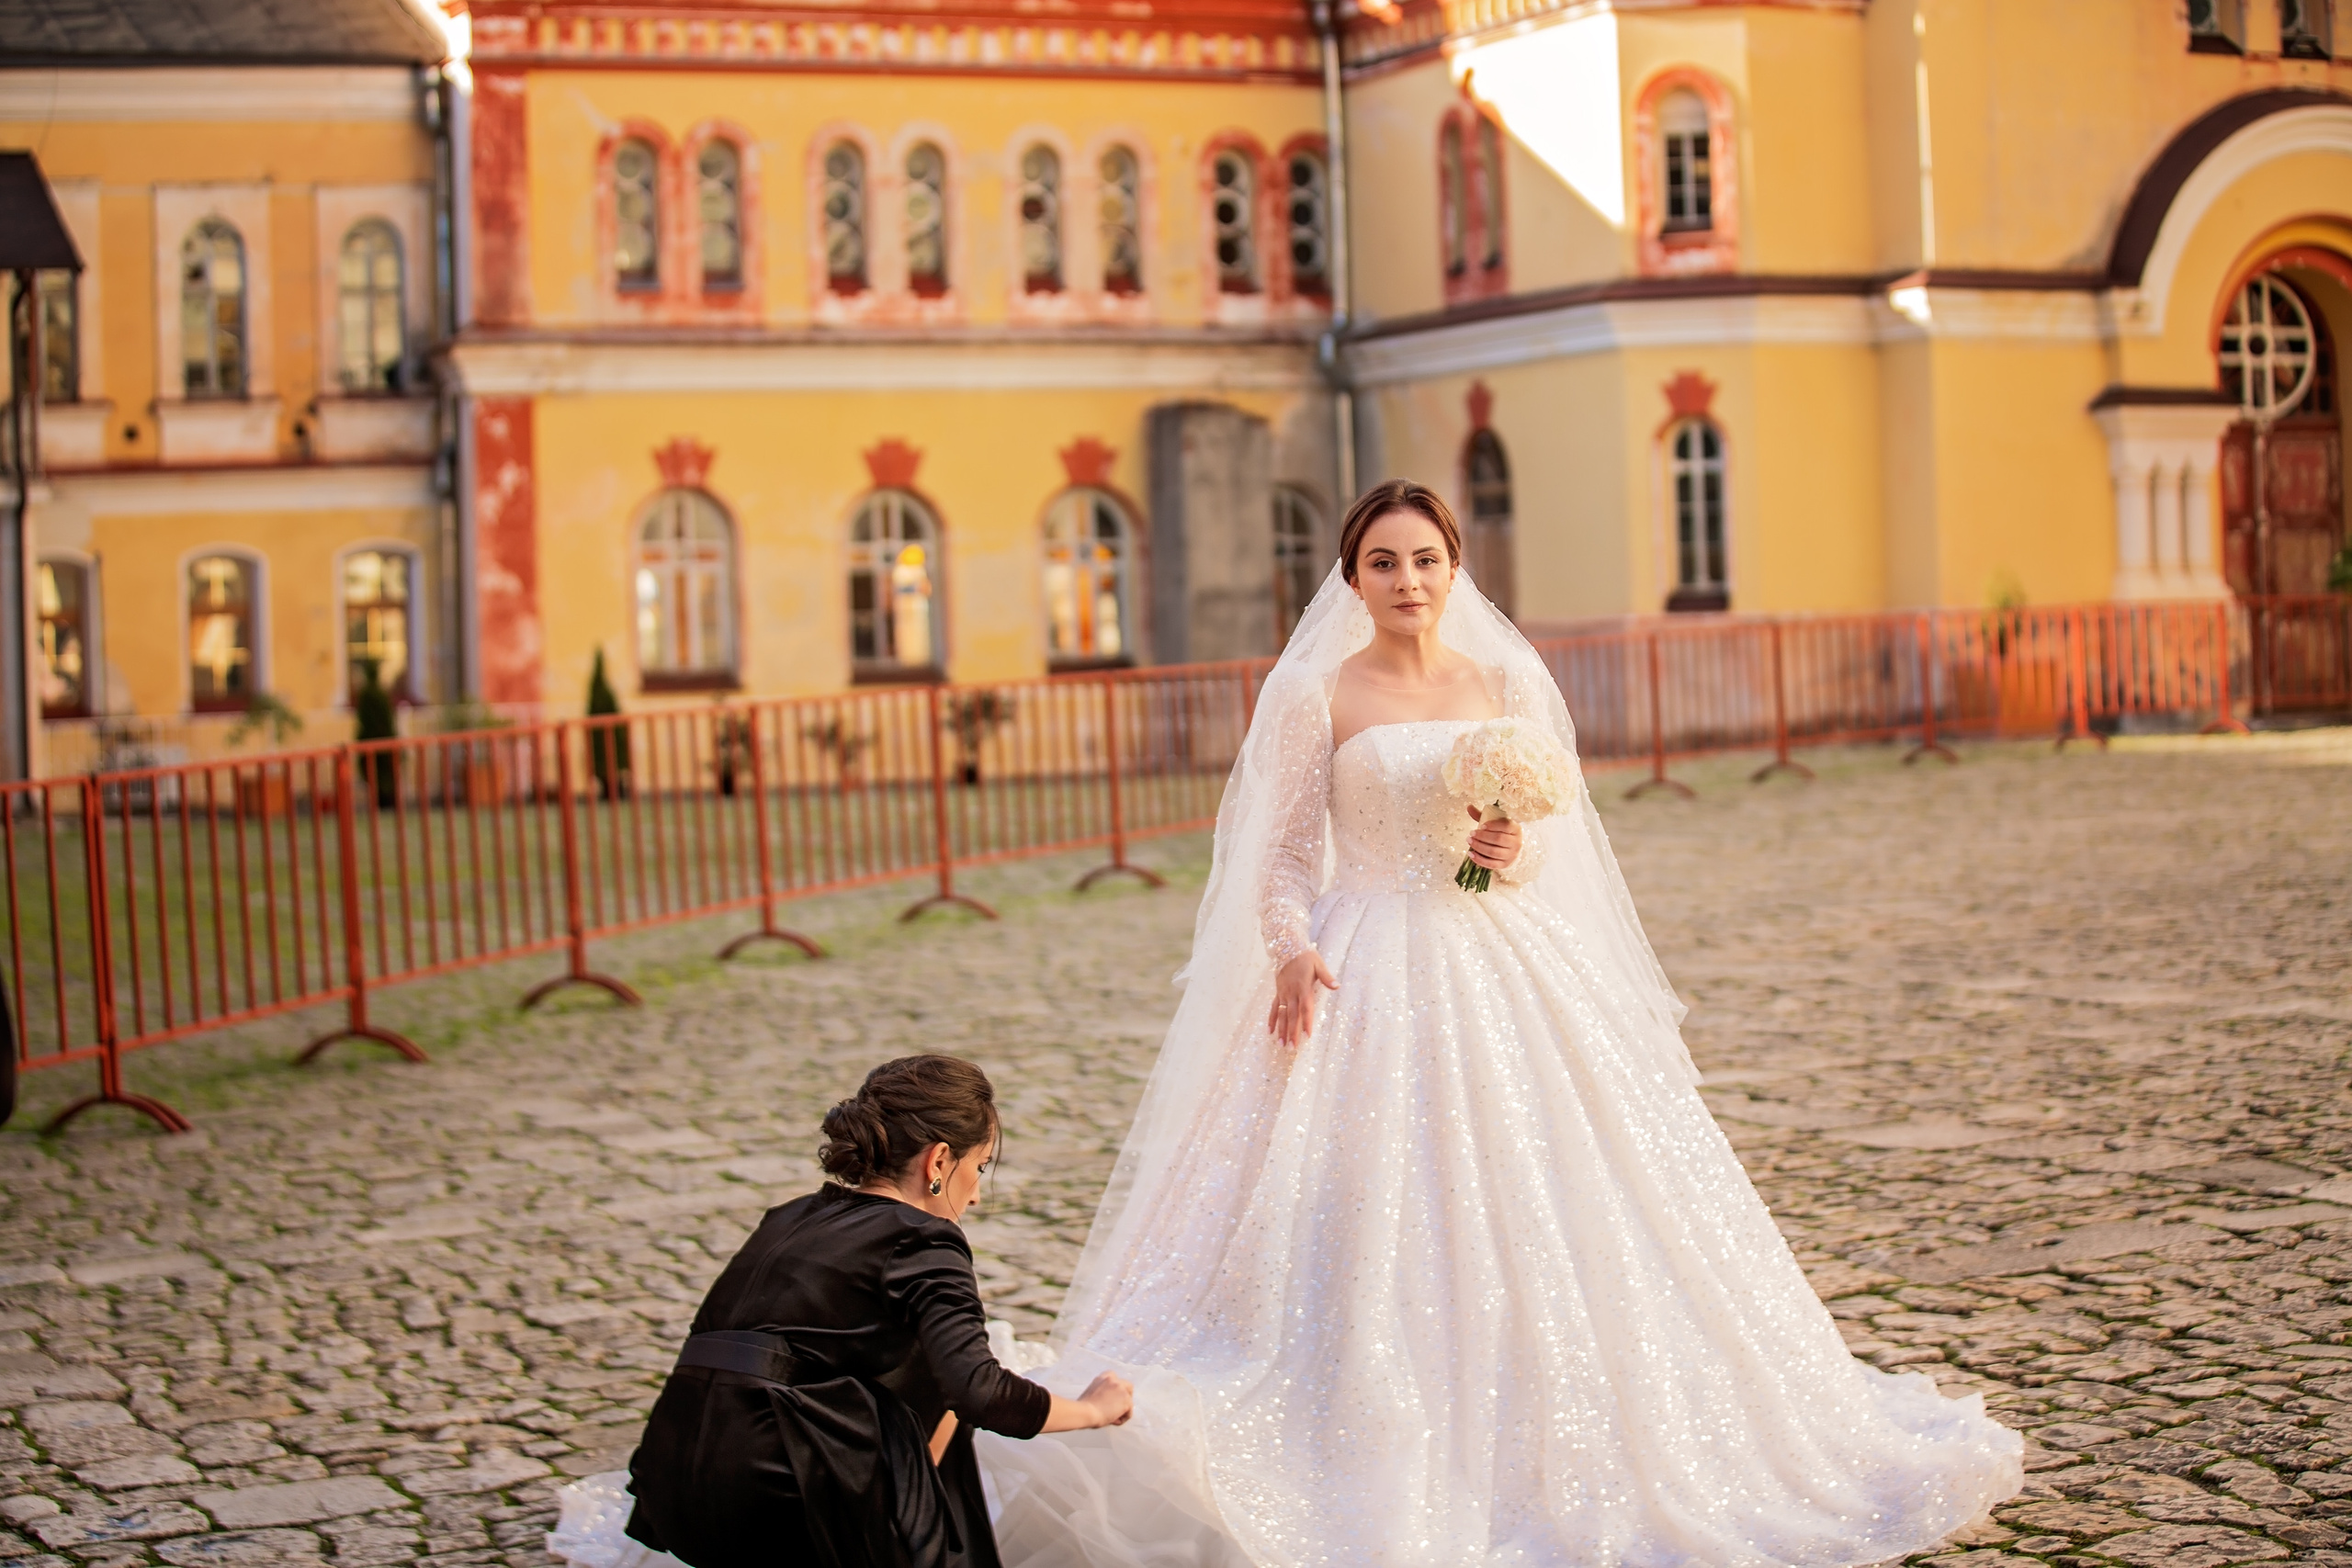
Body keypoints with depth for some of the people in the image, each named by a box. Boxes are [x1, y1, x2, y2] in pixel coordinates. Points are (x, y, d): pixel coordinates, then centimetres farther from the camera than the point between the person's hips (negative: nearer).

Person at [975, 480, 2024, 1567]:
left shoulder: (1507, 684, 8)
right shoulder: (1316, 694, -1)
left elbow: (1544, 839, 12)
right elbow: (1285, 856, -3)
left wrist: (1513, 851, -10)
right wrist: (1292, 952, -19)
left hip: (1500, 964, 3)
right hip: (1368, 976, -3)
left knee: (1533, 1212, 5)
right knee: (1369, 1221, -5)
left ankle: (1543, 1465, 19)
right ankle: (1392, 1478, 5)